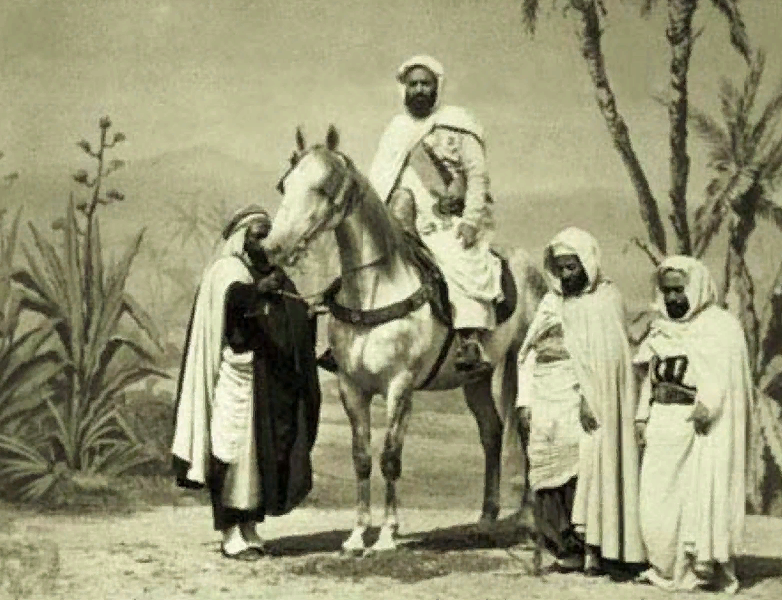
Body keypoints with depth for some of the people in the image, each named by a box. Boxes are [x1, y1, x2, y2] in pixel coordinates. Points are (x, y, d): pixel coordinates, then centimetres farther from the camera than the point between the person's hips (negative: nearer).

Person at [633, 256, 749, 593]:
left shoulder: (722, 326, -3)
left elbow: (725, 375, -14)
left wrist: (707, 405, -28)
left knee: (703, 493, -6)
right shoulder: (662, 329, 18)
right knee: (658, 496, 3)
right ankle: (665, 568, 12)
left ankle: (704, 568, 1)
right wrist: (642, 416, 10)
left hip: (702, 425, -6)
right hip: (663, 423, 6)